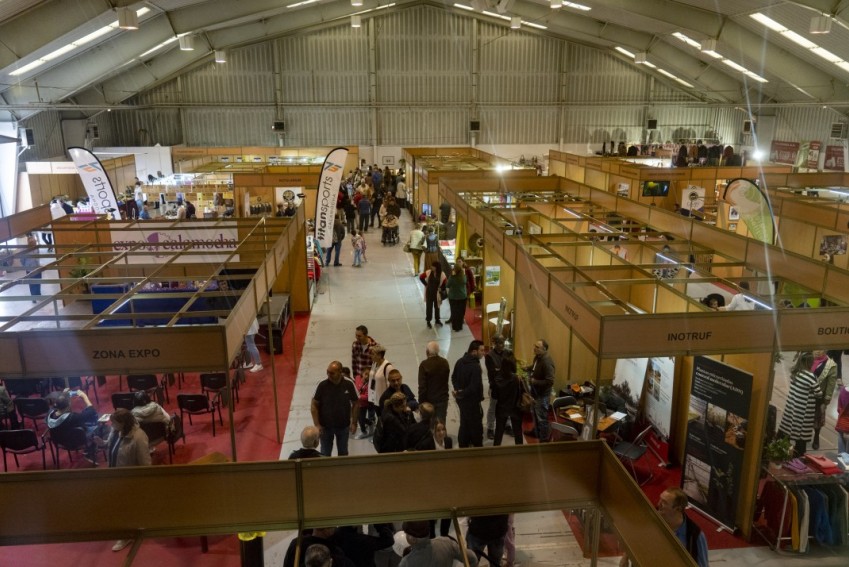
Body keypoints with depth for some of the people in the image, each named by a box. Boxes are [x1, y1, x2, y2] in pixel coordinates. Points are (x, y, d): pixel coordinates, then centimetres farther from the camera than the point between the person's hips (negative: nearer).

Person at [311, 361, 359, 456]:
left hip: (343, 426, 1)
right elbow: (314, 405, -9)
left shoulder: (349, 385, -13)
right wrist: (317, 425, -13)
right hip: (325, 426, -1)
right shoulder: (323, 385, -16)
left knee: (343, 452, 18)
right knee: (325, 454, 13)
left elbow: (355, 404, -1)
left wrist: (354, 422, -4)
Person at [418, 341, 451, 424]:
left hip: (429, 400, -4)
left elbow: (422, 386, -16)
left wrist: (421, 402, -7)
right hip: (442, 399, 4)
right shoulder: (445, 363, 0)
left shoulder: (424, 365, -18)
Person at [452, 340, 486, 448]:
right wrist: (461, 394, -17)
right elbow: (474, 387, -29)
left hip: (462, 399, 8)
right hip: (471, 401, -8)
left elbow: (454, 377, 8)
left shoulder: (460, 362, 1)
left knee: (464, 423, 21)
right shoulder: (475, 367, -26)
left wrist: (458, 389, -5)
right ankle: (477, 447, 20)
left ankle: (463, 445, 32)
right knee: (476, 425, 7)